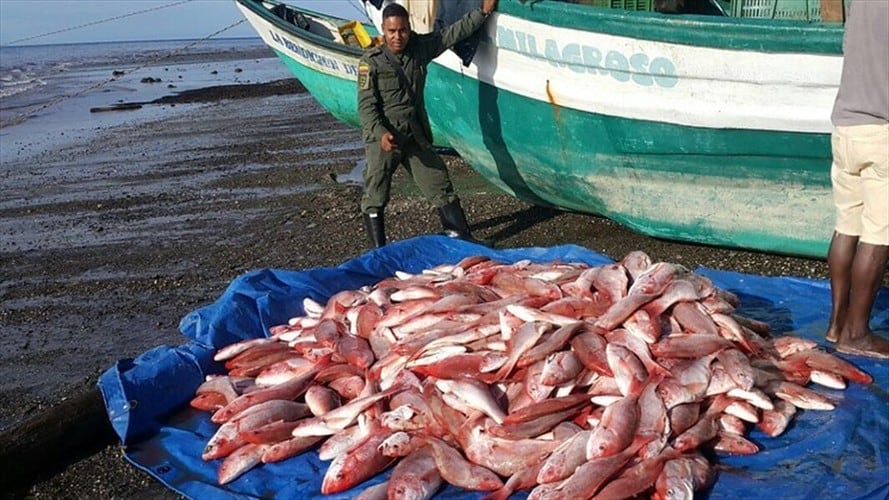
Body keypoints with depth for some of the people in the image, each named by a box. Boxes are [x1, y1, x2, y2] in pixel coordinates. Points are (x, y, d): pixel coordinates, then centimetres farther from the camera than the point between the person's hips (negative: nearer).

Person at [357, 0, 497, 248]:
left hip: (416, 137, 4)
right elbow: (366, 105, -13)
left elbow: (454, 32, 11)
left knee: (441, 187, 8)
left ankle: (461, 237, 17)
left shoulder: (420, 48, 3)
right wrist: (381, 133, -28)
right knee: (375, 198, 0)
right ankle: (379, 251, 10)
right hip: (381, 139, -4)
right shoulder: (371, 61, -8)